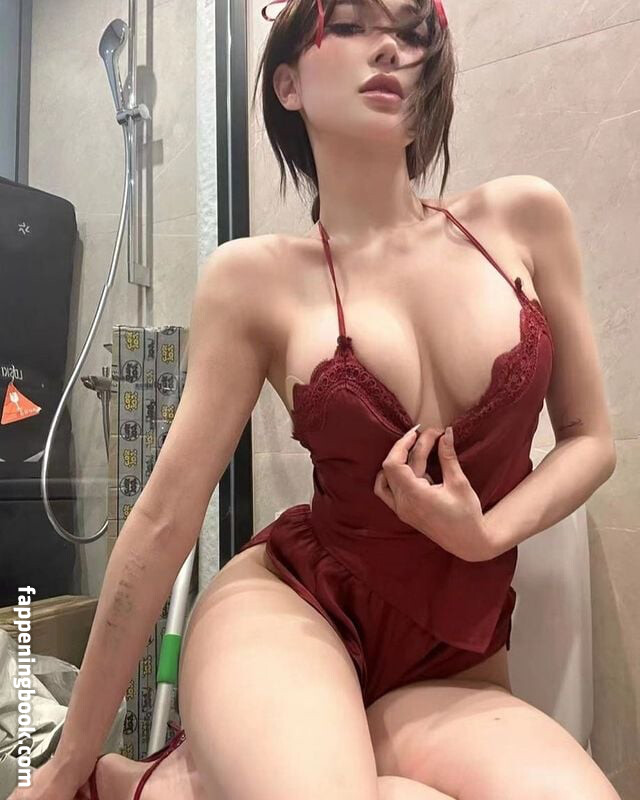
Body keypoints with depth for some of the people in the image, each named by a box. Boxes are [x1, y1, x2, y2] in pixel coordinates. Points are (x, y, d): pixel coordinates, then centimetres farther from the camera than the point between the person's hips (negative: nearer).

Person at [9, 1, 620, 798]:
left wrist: (487, 532, -13)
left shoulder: (523, 217, 1)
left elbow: (589, 438, 8)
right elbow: (164, 517, -4)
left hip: (451, 664, 4)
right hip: (288, 608, -3)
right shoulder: (256, 277, -6)